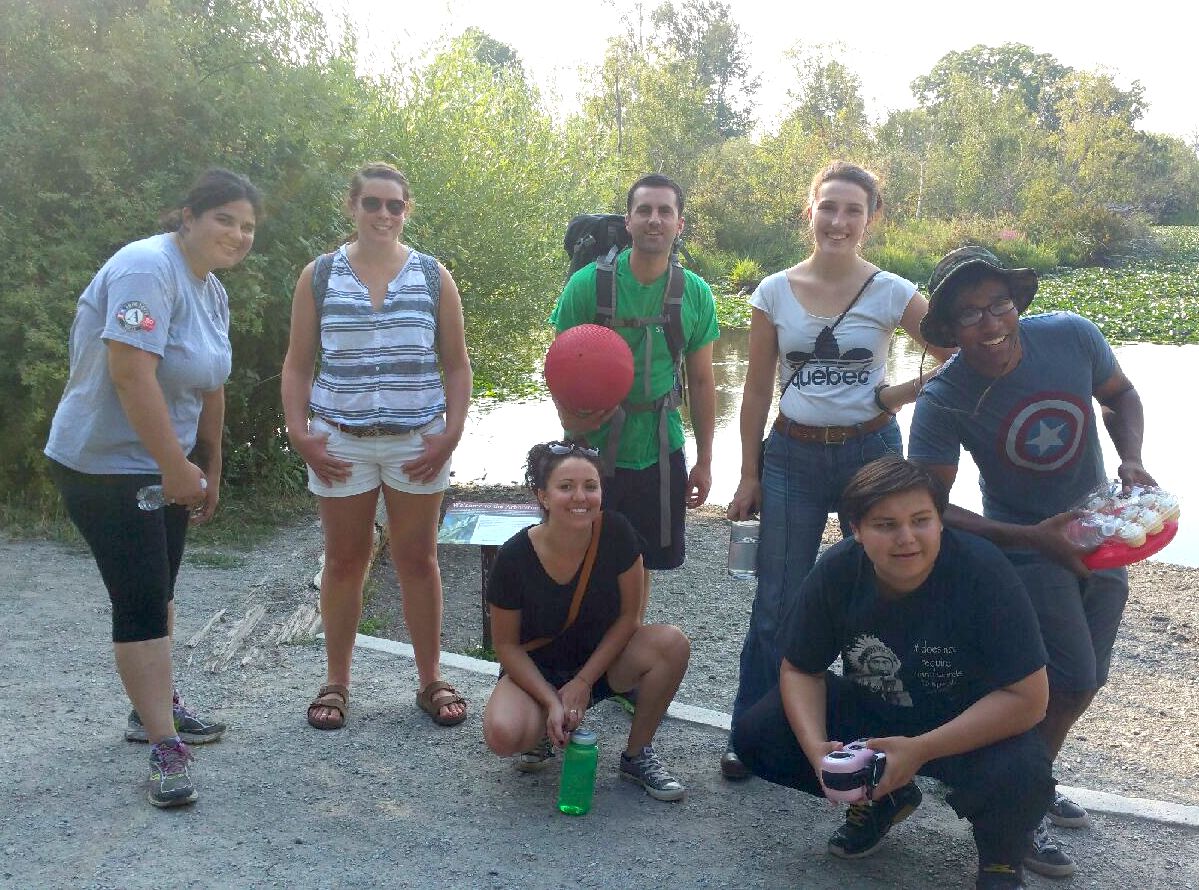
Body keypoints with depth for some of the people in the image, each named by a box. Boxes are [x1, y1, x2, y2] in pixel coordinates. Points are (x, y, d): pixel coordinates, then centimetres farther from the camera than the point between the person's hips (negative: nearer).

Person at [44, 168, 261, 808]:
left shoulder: (212, 291, 8)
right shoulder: (148, 268, -22)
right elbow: (131, 374, -30)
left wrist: (209, 470, 14)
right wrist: (178, 467, -26)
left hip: (165, 464, 9)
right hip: (104, 465, -9)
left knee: (159, 590, 19)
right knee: (141, 603, -8)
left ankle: (155, 705, 35)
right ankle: (165, 749, -2)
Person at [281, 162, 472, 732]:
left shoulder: (433, 277, 4)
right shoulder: (319, 276, 4)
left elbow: (456, 365, 5)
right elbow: (298, 365, 6)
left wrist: (451, 433, -5)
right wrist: (298, 432, -5)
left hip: (417, 443, 0)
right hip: (341, 443, 0)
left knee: (417, 561, 6)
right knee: (344, 561, 7)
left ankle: (430, 681, 17)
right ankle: (336, 682, 19)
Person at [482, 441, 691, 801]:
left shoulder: (615, 533, -20)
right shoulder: (514, 557, -23)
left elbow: (628, 615, -11)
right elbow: (506, 644, -12)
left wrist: (584, 681, -16)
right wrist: (552, 702, -22)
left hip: (601, 662, 2)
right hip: (537, 671, -2)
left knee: (672, 643, -27)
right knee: (504, 735, -33)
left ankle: (636, 755, -5)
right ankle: (543, 729, 7)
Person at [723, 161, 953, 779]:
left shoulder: (892, 294, -4)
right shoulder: (775, 292, -1)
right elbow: (757, 389, 4)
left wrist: (904, 394, -10)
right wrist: (749, 475, 2)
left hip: (870, 453, 0)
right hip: (791, 456, 1)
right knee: (775, 602, 4)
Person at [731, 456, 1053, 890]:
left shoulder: (982, 571, -28)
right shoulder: (837, 571, -17)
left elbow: (1027, 699, -26)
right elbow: (800, 670, -5)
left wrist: (920, 750, -32)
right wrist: (817, 749, -25)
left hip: (973, 724, -4)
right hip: (872, 710, 4)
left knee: (1020, 774, -37)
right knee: (754, 734, -13)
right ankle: (879, 799, 13)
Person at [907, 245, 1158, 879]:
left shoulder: (1072, 337, -17)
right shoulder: (942, 403, -26)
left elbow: (1119, 394, 4)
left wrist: (1131, 460, -14)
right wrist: (1031, 537, -30)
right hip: (1025, 545, -5)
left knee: (1083, 683, 15)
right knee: (1070, 682, -10)